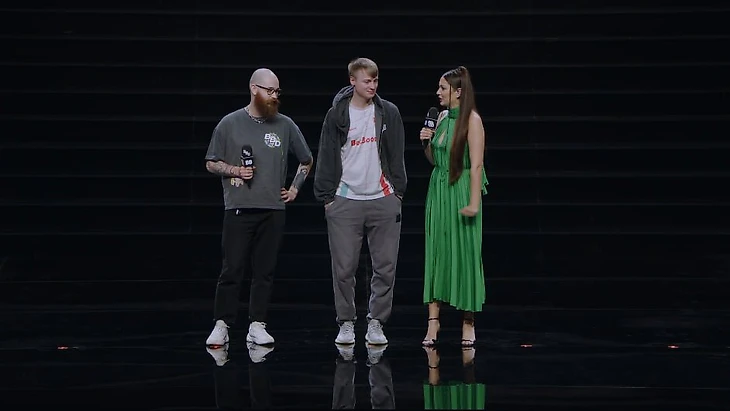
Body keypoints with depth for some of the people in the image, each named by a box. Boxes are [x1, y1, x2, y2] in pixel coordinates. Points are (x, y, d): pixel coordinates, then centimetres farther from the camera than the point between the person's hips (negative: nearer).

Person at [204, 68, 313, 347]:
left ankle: (257, 326, 10)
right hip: (239, 209, -2)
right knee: (232, 270, -5)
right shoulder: (230, 123, 4)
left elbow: (307, 160, 23)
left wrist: (295, 187, 15)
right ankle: (221, 326, 1)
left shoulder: (285, 125, 10)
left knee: (265, 271, 4)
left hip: (273, 209, 2)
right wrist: (234, 170, -8)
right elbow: (211, 164, 8)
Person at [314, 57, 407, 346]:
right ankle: (346, 323, 12)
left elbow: (397, 156, 8)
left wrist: (398, 192, 3)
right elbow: (327, 158, 4)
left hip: (383, 200, 1)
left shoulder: (389, 113, 6)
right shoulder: (337, 115, 3)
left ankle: (376, 323, 11)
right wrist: (326, 197, 0)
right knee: (343, 268, 0)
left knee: (385, 267, 1)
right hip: (345, 201, -1)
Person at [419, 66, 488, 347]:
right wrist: (427, 143, 0)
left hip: (461, 191, -7)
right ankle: (433, 319, 6)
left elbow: (477, 164, -16)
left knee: (464, 252, 1)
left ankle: (468, 323, 12)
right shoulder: (442, 117, 11)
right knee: (435, 250, 3)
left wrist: (474, 202, -21)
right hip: (438, 189, 7)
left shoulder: (471, 120, -11)